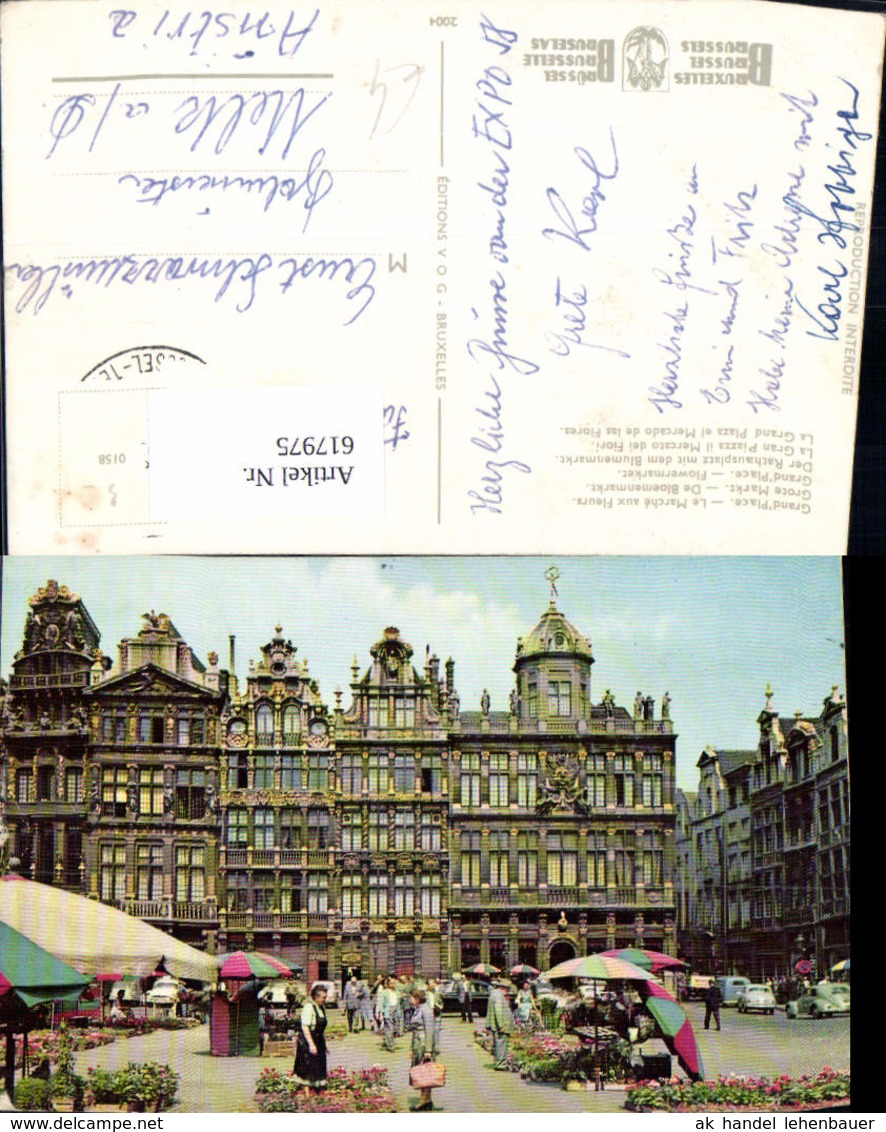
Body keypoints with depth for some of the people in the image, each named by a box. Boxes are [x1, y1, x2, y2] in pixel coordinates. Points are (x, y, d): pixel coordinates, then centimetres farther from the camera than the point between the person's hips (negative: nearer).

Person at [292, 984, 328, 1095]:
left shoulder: (322, 1007, 11)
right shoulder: (309, 1007, -16)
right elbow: (305, 1027, -21)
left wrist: (324, 1042, 19)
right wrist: (311, 1044, -25)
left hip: (318, 1041, 8)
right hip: (307, 1041, -8)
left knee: (319, 1068, 9)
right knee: (308, 1069, -5)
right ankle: (306, 1092, 2)